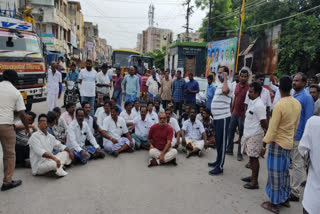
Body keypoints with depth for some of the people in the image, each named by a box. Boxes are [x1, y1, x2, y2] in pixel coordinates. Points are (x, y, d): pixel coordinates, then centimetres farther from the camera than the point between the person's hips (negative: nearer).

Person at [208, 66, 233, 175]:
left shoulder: (228, 84, -12)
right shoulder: (220, 85, 18)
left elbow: (225, 90, -39)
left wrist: (225, 78, -22)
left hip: (223, 117, -10)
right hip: (217, 117, 10)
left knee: (222, 142, -3)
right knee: (218, 141, 18)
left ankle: (220, 167, 5)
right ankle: (218, 161, 32)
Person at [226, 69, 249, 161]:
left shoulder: (248, 87, -12)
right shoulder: (237, 85, 8)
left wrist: (245, 114, -21)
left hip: (242, 115, -6)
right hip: (234, 113, 6)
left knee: (241, 134, 5)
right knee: (230, 131, 12)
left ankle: (240, 154, 17)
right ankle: (229, 150, 26)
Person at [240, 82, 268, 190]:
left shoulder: (259, 105, -21)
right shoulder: (251, 102, 10)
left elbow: (263, 122, -18)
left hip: (255, 135, -9)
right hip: (248, 134, 9)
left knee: (254, 157, -1)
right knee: (251, 157, 18)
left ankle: (255, 182, 10)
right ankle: (253, 176, 32)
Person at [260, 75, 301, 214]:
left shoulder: (279, 105, -21)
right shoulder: (297, 104, 2)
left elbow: (272, 128, -20)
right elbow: (296, 125, 10)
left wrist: (264, 146, -13)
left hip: (278, 143, -7)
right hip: (289, 143, 7)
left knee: (275, 173, 3)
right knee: (284, 172, 20)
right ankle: (285, 199, 34)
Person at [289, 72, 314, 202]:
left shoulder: (307, 98, -11)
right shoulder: (291, 96, 9)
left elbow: (308, 119, -13)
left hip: (298, 137, -7)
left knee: (297, 164, 4)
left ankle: (294, 192, 13)